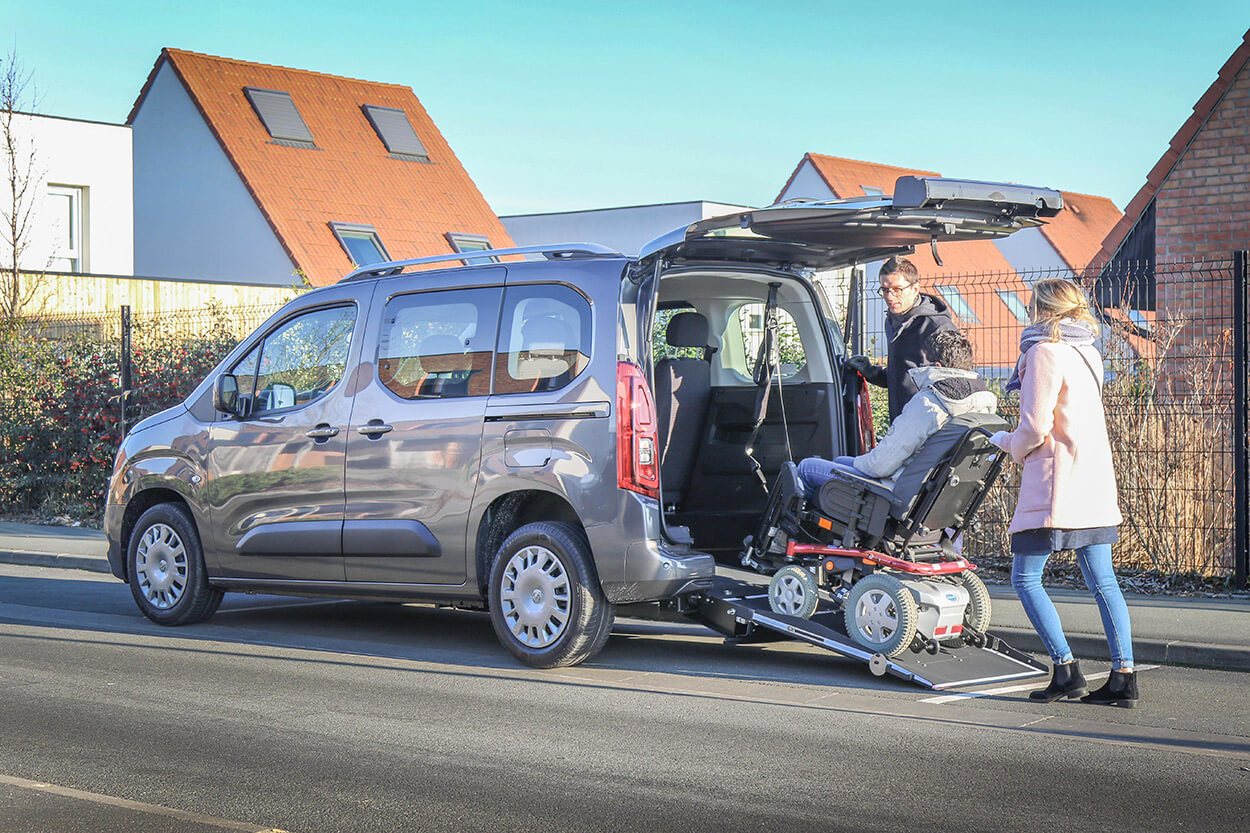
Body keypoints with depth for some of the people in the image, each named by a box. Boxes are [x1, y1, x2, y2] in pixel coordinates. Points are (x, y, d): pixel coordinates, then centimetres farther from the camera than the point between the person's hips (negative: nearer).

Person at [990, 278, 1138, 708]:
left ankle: (1066, 669, -5)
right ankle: (1123, 675, 4)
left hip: (1055, 486, -8)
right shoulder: (1087, 352, 13)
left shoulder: (1044, 352, -12)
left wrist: (1008, 443, 4)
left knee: (1026, 579, 0)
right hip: (1096, 486, 8)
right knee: (1102, 581, 8)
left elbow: (1035, 429, -15)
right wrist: (1021, 442, 21)